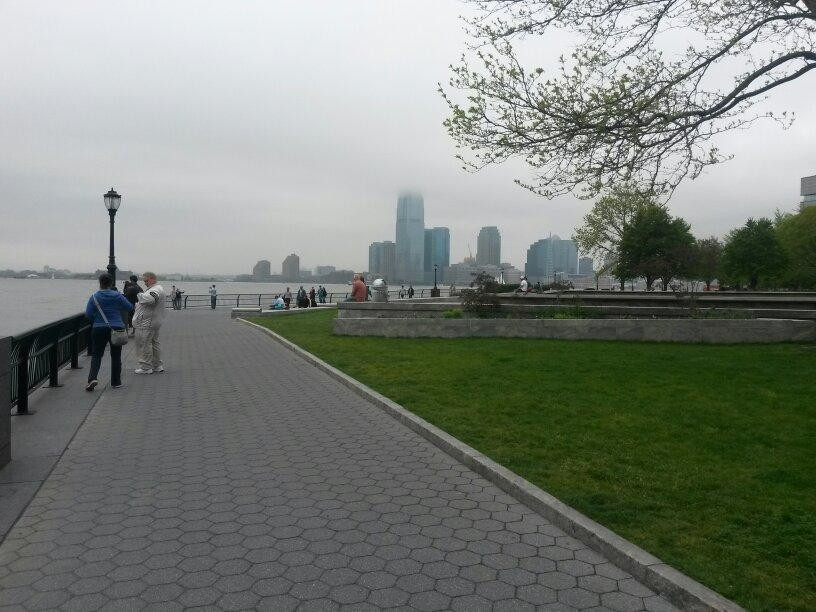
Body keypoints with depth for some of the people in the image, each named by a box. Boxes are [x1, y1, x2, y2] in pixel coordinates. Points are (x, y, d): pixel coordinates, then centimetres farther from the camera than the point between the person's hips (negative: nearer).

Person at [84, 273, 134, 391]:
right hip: (116, 328, 0)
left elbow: (88, 314, -6)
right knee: (116, 356, 9)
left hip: (99, 329, 0)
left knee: (96, 355, 7)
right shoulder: (117, 296, -5)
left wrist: (96, 318, 15)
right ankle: (116, 382, 14)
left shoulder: (94, 297, -4)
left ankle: (92, 378, -13)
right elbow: (130, 307, 2)